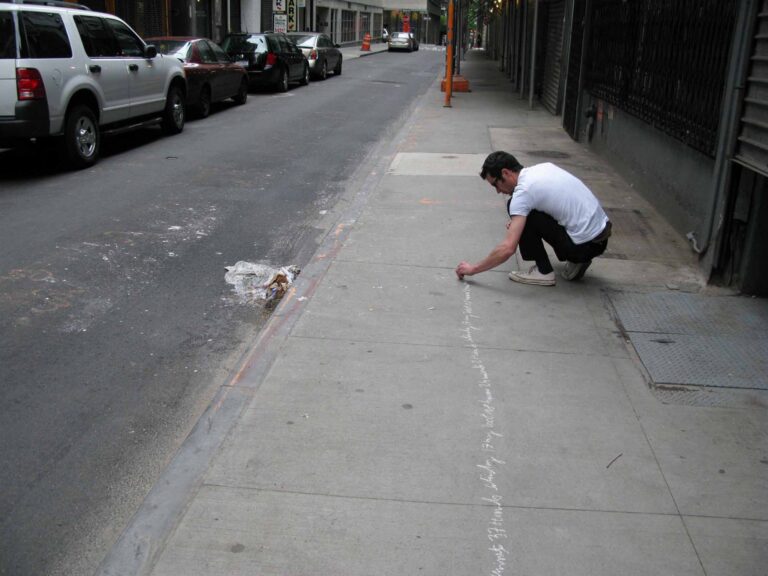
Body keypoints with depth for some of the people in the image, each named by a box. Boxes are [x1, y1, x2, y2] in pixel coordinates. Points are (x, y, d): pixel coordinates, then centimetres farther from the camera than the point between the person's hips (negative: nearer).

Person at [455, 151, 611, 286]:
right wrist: (518, 222, 19)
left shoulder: (524, 191, -15)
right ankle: (576, 260, 16)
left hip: (585, 243, -9)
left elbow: (508, 248, -20)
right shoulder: (544, 167, 10)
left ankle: (544, 271, 0)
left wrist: (473, 268, -9)